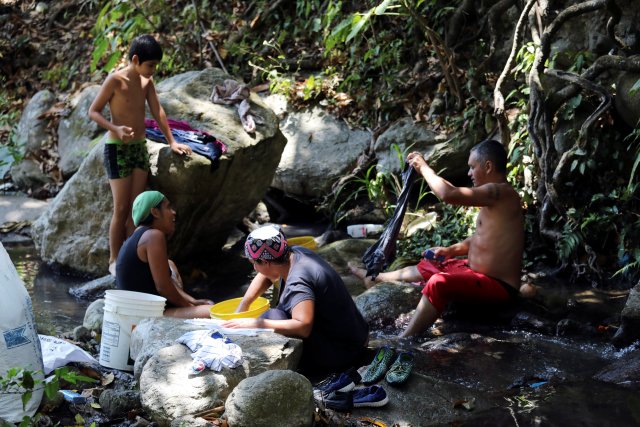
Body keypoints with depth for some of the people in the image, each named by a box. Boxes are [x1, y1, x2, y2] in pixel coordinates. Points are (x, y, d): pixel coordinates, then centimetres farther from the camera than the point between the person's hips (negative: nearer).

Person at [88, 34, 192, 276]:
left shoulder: (146, 82, 6)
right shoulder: (115, 80, -12)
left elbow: (157, 112, 15)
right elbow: (93, 112, -10)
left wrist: (171, 141, 16)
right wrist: (115, 128, -25)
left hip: (140, 147, 6)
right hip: (117, 148, -6)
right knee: (121, 208, -5)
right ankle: (114, 261, 7)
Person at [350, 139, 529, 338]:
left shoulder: (501, 192, -22)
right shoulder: (494, 195, 11)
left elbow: (448, 194, -33)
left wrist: (423, 167, -18)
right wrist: (451, 250, 7)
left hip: (498, 285, -11)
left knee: (439, 283, -32)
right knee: (427, 266, 24)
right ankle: (375, 278, 47)